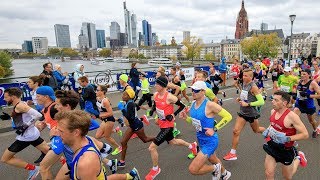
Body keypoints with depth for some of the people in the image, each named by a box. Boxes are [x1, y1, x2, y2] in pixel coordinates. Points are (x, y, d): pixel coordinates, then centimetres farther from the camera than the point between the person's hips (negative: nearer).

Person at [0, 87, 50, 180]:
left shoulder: (19, 106, -18)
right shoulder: (20, 104, 11)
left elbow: (38, 115, -28)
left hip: (25, 136, -9)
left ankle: (32, 168, 4)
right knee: (48, 151, 16)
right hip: (33, 133, 9)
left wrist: (25, 126, -22)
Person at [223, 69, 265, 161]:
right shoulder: (244, 84, 3)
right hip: (243, 112, 6)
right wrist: (240, 99, 0)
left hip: (251, 113, -6)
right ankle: (233, 153, 5)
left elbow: (261, 101, -23)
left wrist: (247, 104, -26)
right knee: (236, 131, -3)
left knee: (256, 130, 20)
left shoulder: (253, 87, -19)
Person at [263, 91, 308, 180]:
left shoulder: (291, 116, -25)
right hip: (271, 146, 4)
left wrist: (287, 138, -29)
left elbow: (305, 134, -19)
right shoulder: (273, 111, -5)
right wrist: (267, 130, -2)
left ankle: (298, 158, 42)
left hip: (285, 149, -4)